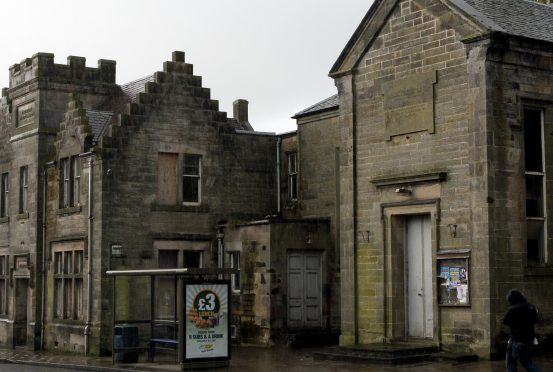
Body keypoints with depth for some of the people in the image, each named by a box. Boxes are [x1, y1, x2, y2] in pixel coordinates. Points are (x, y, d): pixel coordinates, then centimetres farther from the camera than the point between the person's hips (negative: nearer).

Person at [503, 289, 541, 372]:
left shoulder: (512, 310, -16)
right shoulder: (531, 307, 0)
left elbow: (505, 321, -4)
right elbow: (535, 320, 13)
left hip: (517, 340, -6)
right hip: (529, 339, 6)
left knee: (510, 361, 8)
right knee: (527, 361, 18)